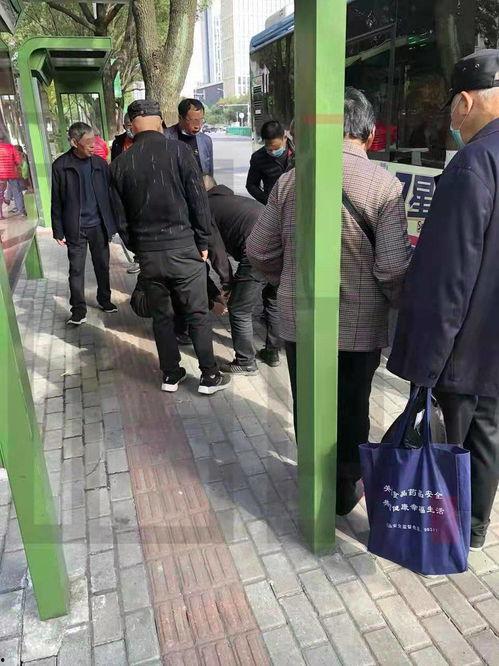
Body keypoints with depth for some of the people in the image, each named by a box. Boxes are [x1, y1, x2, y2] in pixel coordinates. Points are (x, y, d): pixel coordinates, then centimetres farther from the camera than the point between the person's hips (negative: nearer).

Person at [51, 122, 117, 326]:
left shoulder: (100, 163, 1)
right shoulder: (61, 165, -5)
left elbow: (109, 194, 5)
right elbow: (56, 201, -2)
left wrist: (112, 224, 2)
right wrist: (58, 231, -4)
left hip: (99, 225, 2)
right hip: (75, 228, -2)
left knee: (102, 265, 13)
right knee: (76, 269, 3)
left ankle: (104, 299, 30)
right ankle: (78, 309, 12)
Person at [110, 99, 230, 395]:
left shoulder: (120, 163, 3)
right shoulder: (179, 150, -7)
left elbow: (121, 217, 7)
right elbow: (199, 200, -7)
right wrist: (203, 242, 2)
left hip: (147, 252, 3)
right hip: (183, 248, -3)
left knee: (161, 316, 15)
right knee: (198, 314, 7)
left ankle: (171, 374, 25)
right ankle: (210, 376, 15)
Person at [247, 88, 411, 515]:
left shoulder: (290, 180, -3)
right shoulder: (385, 185, -12)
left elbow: (259, 251, 1)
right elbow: (393, 269, -16)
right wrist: (398, 304, 5)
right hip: (359, 325, -2)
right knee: (350, 411, 17)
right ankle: (345, 491, 36)